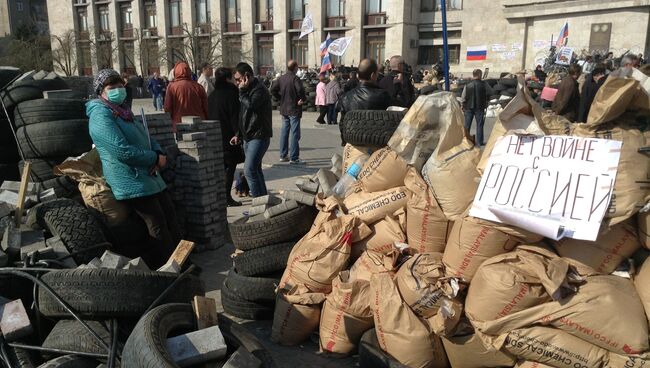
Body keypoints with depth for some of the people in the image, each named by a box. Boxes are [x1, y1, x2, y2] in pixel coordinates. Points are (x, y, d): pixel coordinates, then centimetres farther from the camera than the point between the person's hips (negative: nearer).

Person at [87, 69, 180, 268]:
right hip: (132, 182, -9)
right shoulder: (101, 115, -12)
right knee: (159, 226, -8)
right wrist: (155, 159, -13)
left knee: (170, 217, 8)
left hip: (150, 176, 9)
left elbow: (147, 137, 20)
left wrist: (159, 154, -3)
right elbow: (123, 151, -23)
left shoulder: (123, 111, 18)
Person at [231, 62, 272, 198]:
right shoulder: (248, 90, 17)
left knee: (249, 170, -17)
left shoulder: (260, 89, -12)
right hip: (248, 137, 10)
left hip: (259, 137, -10)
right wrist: (239, 135, 20)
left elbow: (251, 105, -30)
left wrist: (242, 91, -15)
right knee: (255, 169, 14)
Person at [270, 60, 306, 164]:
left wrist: (281, 99, 11)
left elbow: (273, 90, 6)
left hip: (284, 109, 7)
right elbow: (300, 90, -29)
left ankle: (283, 155, 19)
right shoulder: (295, 78, -14)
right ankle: (293, 158, -1)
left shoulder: (281, 78, 7)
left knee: (284, 132, 13)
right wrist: (303, 99, -12)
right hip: (294, 109, -7)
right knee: (295, 133, -2)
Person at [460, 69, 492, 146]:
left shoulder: (467, 85, -5)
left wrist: (463, 107, 9)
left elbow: (463, 98, -3)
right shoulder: (484, 84, -9)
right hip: (480, 108, -1)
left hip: (469, 108, 1)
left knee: (467, 125, 10)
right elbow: (490, 93, 2)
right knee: (479, 125, 6)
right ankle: (479, 142, 8)